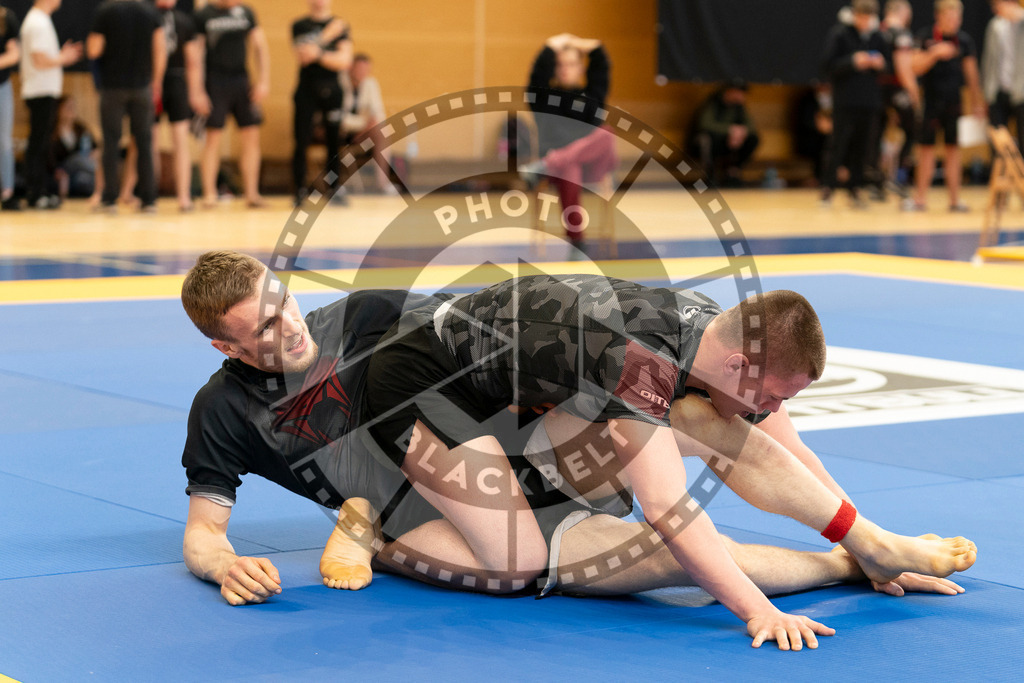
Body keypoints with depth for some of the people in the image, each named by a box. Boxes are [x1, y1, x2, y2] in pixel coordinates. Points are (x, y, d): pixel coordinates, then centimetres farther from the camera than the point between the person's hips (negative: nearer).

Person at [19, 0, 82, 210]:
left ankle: (38, 193, 16)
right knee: (38, 144, -7)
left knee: (40, 145, 12)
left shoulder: (36, 20, 17)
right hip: (42, 92, -10)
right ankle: (35, 195, -5)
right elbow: (39, 59, -22)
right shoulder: (39, 23, -15)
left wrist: (63, 55, 13)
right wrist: (63, 58, -8)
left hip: (42, 91, 10)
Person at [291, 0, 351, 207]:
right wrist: (328, 35, -13)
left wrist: (319, 54, -18)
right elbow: (302, 57, -10)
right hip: (306, 90, -1)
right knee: (301, 142, -6)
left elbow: (345, 61, -4)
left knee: (334, 142, 1)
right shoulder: (300, 26, 6)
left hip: (331, 91, 1)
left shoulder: (340, 26, 7)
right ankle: (300, 191, -1)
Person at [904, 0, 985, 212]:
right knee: (926, 149, 1)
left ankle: (955, 200, 7)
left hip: (954, 103, 2)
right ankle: (920, 199, 7)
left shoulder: (964, 40, 4)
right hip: (930, 101, -2)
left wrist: (978, 103, 10)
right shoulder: (925, 37, -2)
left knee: (953, 149, 3)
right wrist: (934, 53, -24)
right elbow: (916, 67, -9)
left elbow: (971, 73, 10)